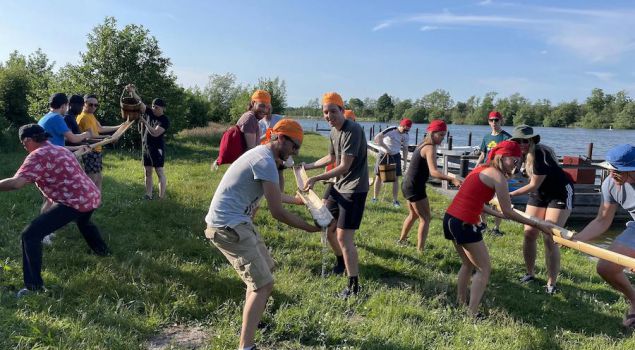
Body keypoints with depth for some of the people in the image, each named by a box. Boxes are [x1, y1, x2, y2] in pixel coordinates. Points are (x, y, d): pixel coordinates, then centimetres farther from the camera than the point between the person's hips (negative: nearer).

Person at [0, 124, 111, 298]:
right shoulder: (61, 150, 20)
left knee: (30, 235, -6)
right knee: (83, 222, 43)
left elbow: (16, 182, -20)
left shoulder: (38, 155, -8)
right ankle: (103, 250, 63)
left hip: (74, 202, -10)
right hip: (92, 197, 10)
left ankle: (34, 286, -5)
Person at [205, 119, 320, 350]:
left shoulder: (262, 155, 14)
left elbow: (273, 195, 28)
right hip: (228, 226, -11)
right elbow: (277, 212, -18)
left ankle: (251, 319, 41)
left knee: (265, 268, 23)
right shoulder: (266, 162, -19)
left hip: (237, 222, 11)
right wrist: (309, 227, -8)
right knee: (264, 284, -12)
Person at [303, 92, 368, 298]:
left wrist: (316, 178, -25)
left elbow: (344, 167, -23)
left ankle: (354, 286, 2)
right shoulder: (334, 131, 8)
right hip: (339, 187, 10)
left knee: (344, 237, -10)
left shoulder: (353, 130, -20)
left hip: (354, 189, -9)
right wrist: (308, 166, 24)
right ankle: (341, 263, 43)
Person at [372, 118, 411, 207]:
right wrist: (385, 148, -26)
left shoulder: (405, 136, -2)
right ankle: (375, 198, 17)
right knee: (378, 177, 4)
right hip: (383, 155, -3)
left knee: (396, 179, -1)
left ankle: (395, 200, 6)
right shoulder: (390, 130, -19)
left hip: (395, 156, 3)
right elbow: (376, 138, -23)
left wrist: (405, 162, 4)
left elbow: (405, 149, 9)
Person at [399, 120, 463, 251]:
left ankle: (402, 240, 39)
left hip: (408, 185, 10)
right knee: (425, 218, -2)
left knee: (414, 215, 26)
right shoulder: (430, 148, -18)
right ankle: (420, 250, -1)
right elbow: (433, 171, -33)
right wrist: (452, 179, -43)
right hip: (415, 187, -10)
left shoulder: (423, 144, 11)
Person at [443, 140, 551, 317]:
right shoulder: (498, 176, -8)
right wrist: (535, 224, 3)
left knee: (468, 264, 26)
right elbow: (508, 211, -6)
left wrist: (498, 214, 28)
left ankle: (460, 302, 34)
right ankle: (472, 312, 7)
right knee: (484, 268, 6)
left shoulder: (482, 169, 18)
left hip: (450, 218, 9)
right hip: (464, 224, -9)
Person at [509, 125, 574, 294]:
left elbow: (533, 185, -24)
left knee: (549, 238, -12)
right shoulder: (521, 153, -6)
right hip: (539, 194, 7)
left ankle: (551, 284, -1)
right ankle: (530, 274, 18)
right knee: (529, 233, 1)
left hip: (560, 193, -7)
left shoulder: (541, 154, -28)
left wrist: (510, 194, -20)